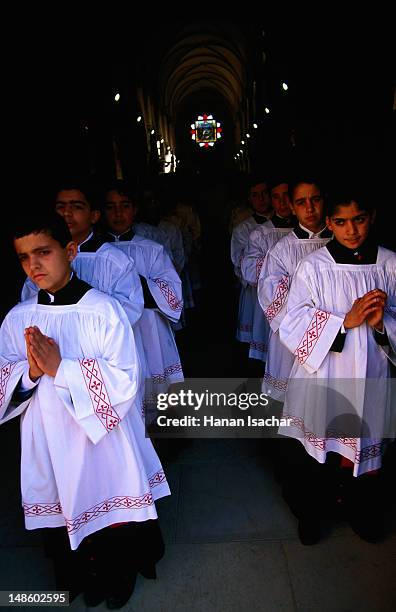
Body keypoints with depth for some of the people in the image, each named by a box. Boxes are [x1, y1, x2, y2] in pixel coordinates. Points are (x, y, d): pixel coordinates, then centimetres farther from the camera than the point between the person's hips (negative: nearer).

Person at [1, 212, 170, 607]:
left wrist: (60, 368, -25)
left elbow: (124, 382, -19)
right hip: (48, 446, 4)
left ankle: (121, 574, 47)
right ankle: (86, 576, 51)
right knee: (64, 521, 21)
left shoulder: (102, 309, -16)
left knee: (115, 518, 16)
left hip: (103, 440, -3)